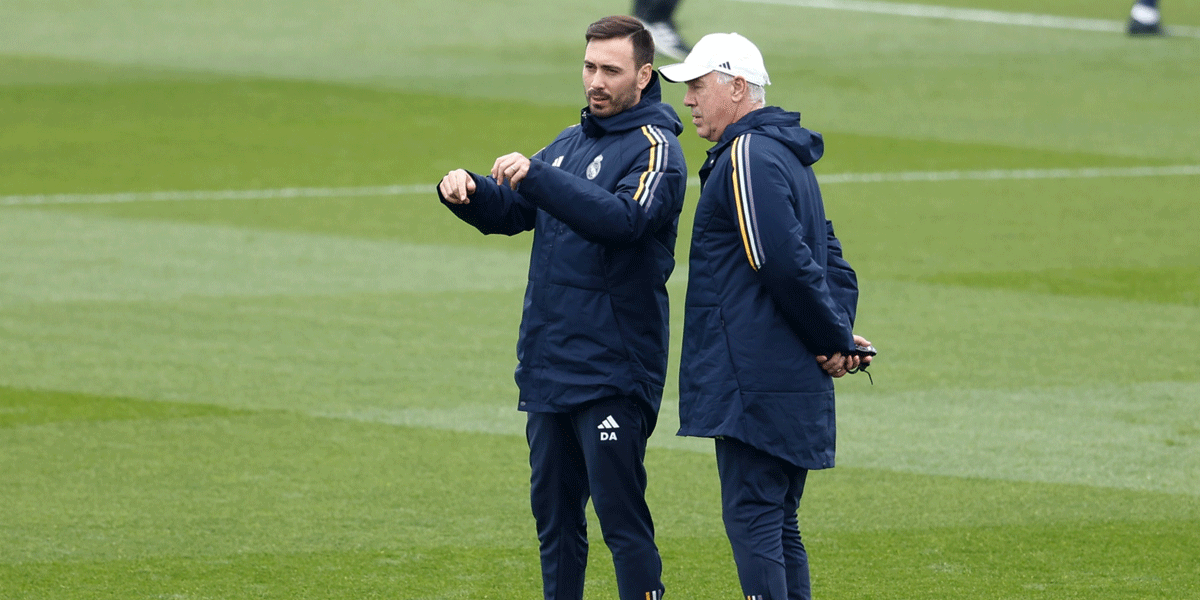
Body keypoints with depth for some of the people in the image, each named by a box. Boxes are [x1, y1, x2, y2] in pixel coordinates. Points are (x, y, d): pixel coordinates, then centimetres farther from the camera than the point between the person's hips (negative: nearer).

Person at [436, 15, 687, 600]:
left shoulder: (653, 149, -8)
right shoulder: (570, 142, 17)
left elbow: (626, 218, -26)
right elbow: (509, 212, 17)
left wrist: (536, 177, -34)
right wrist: (466, 189, -6)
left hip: (610, 374, -8)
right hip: (548, 365, 8)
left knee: (621, 517, -9)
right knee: (553, 512, 12)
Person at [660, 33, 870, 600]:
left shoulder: (748, 156, -13)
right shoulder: (788, 156, 20)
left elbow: (788, 264, -20)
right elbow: (834, 265, 21)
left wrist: (835, 339, -9)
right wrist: (840, 338, 6)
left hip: (756, 379, -10)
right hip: (797, 380, 10)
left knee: (751, 517, -10)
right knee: (778, 524, 12)